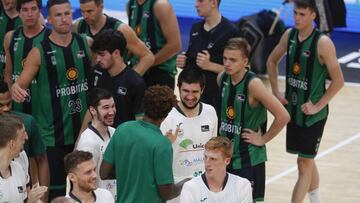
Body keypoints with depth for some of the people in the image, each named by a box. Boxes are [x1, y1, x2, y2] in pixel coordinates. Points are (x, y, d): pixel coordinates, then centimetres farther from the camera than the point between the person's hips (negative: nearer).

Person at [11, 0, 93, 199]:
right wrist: (15, 89, -30)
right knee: (56, 189, -2)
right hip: (54, 133, -3)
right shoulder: (40, 52, -5)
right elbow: (21, 84, -8)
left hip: (85, 129, 3)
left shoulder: (86, 43, 4)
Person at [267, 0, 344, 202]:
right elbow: (272, 61, 18)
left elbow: (338, 81, -17)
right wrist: (276, 91, 9)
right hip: (293, 109, 6)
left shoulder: (323, 43, -18)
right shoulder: (289, 35, 1)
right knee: (308, 161, 19)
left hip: (313, 114, -6)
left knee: (304, 164, -4)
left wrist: (317, 106, -17)